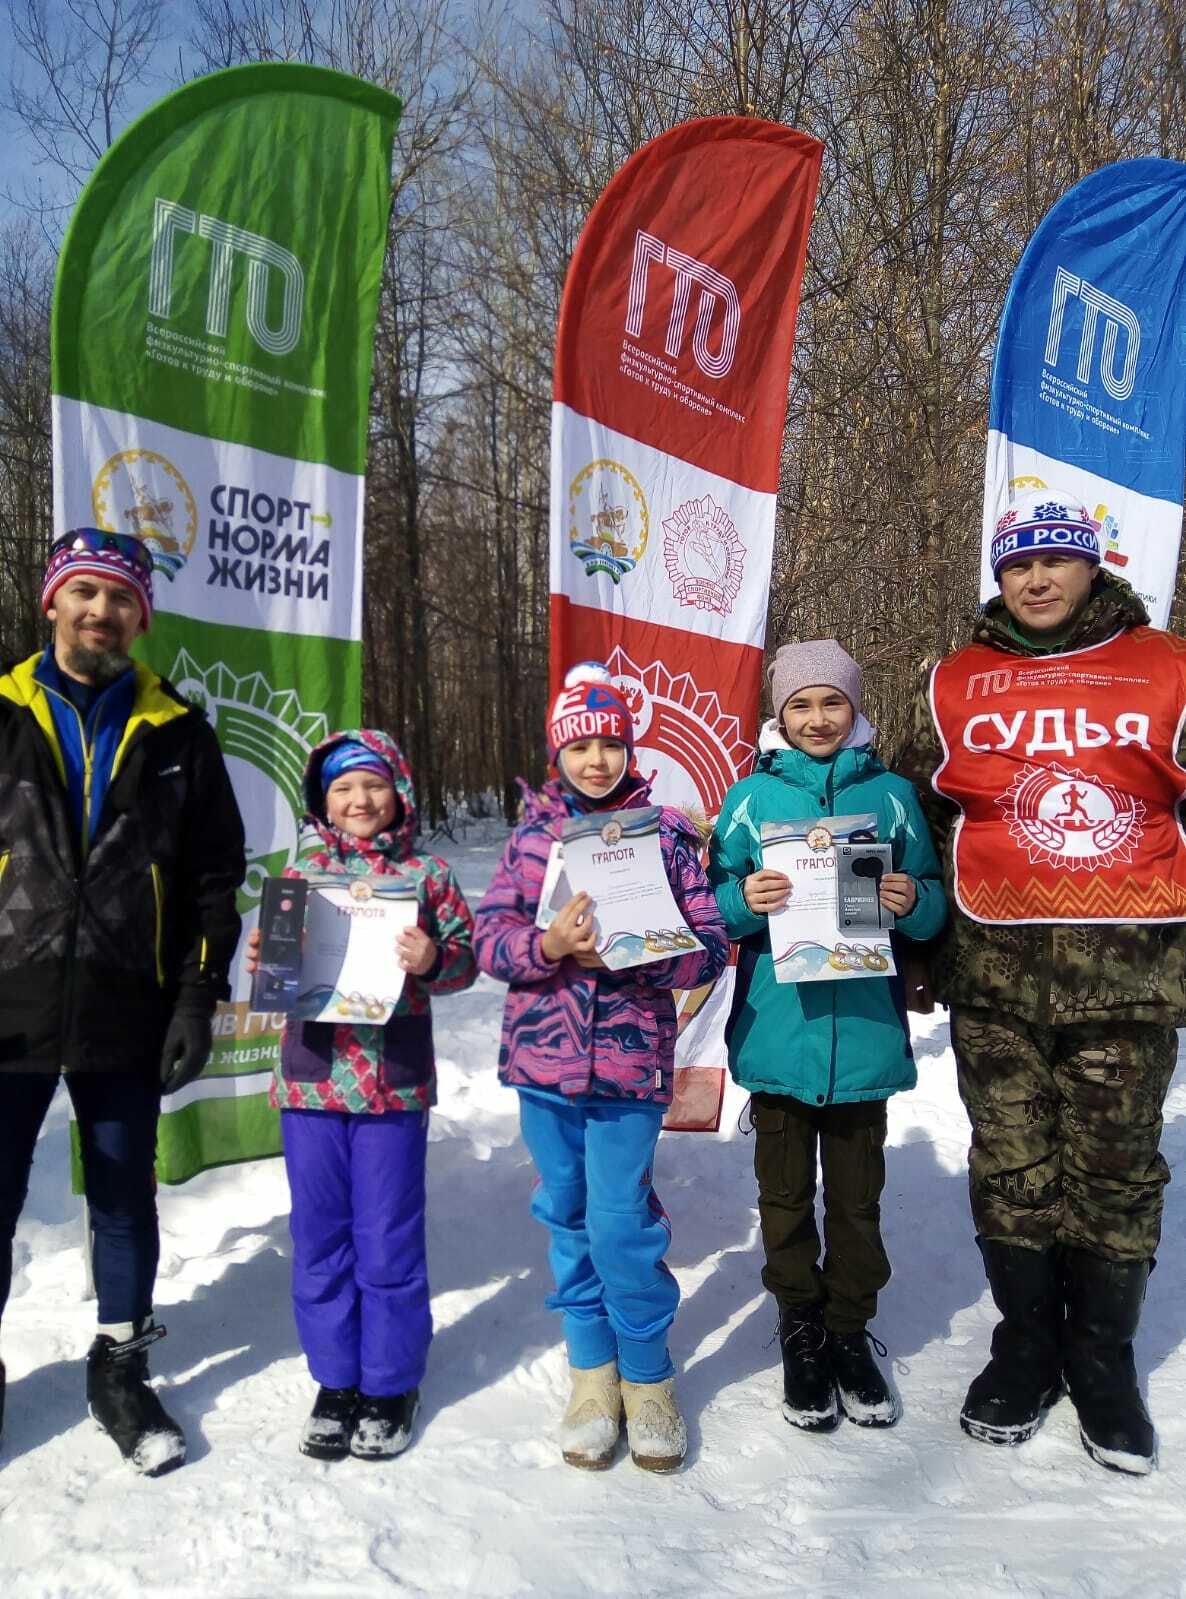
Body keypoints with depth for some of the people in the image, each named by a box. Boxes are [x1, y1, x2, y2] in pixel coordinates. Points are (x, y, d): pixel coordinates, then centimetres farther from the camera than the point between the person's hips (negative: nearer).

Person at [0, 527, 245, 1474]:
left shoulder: (177, 735, 4)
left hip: (125, 1019, 1)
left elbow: (216, 874, 5)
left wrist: (198, 998, -2)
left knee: (126, 1202, 13)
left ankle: (121, 1370, 31)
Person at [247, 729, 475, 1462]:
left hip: (396, 1082, -2)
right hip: (312, 1077, 3)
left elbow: (466, 956, 0)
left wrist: (433, 961, -20)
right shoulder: (302, 872, 6)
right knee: (320, 1239, 12)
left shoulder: (425, 873, 0)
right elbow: (278, 961, 10)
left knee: (389, 1243, 6)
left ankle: (390, 1385, 24)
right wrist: (264, 963, -11)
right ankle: (335, 1380, 28)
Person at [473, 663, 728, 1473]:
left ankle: (648, 1377, 21)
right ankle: (593, 1373, 31)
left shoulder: (667, 832, -2)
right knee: (568, 1217, 13)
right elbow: (490, 937, 1)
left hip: (631, 1061, -3)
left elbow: (709, 949, -4)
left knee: (621, 1225, -3)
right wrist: (547, 944, -20)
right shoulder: (533, 832, 5)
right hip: (544, 1057, 3)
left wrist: (622, 955, -19)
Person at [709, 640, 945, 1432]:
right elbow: (714, 909, 2)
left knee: (857, 1196, 12)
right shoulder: (751, 797, 3)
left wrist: (912, 902, -16)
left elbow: (935, 910, 5)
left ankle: (851, 1329, 30)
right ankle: (802, 1331, 30)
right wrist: (745, 900, -19)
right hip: (778, 1033, 0)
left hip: (865, 1033, 0)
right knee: (786, 1195, 12)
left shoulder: (892, 795, 4)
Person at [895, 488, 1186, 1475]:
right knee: (1011, 1170, 8)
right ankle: (1025, 1348, 27)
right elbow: (915, 820, 13)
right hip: (997, 973, 1)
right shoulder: (957, 684, 8)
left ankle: (1104, 1364, 26)